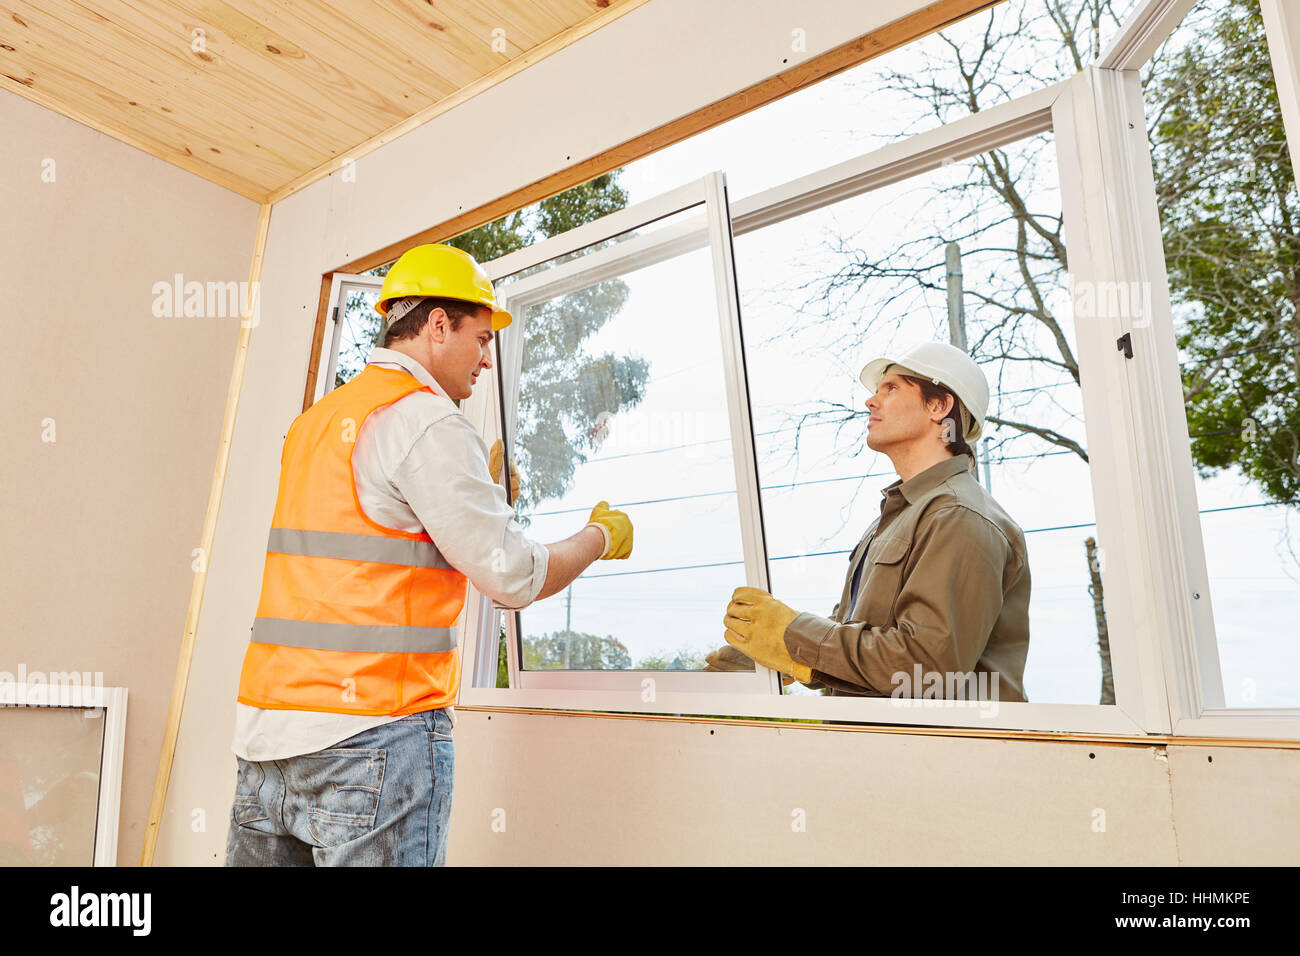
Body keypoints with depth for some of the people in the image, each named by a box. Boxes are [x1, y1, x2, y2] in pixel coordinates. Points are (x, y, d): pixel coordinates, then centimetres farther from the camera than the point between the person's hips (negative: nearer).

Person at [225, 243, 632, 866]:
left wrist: (477, 493, 27)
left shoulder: (317, 419, 15)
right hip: (376, 734, -8)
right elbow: (513, 577, -12)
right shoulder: (428, 422, -12)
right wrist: (602, 537, 6)